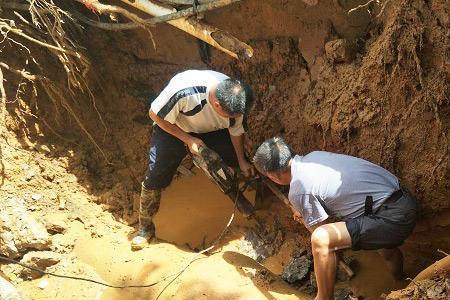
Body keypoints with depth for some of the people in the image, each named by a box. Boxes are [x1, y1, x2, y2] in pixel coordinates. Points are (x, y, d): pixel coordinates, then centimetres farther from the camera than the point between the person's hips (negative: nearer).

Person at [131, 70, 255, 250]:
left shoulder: (235, 99, -27)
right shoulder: (183, 90, -43)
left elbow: (236, 131, -5)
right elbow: (155, 114, -25)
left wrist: (241, 161, -2)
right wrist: (188, 140, -25)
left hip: (212, 131, 4)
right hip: (172, 128, -4)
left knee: (244, 170, -4)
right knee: (154, 179, -10)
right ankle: (145, 228, 11)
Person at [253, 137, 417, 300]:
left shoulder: (299, 191, -15)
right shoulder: (314, 155, 9)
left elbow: (320, 231, -6)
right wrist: (304, 212, 43)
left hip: (392, 218, -9)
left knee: (321, 239, -22)